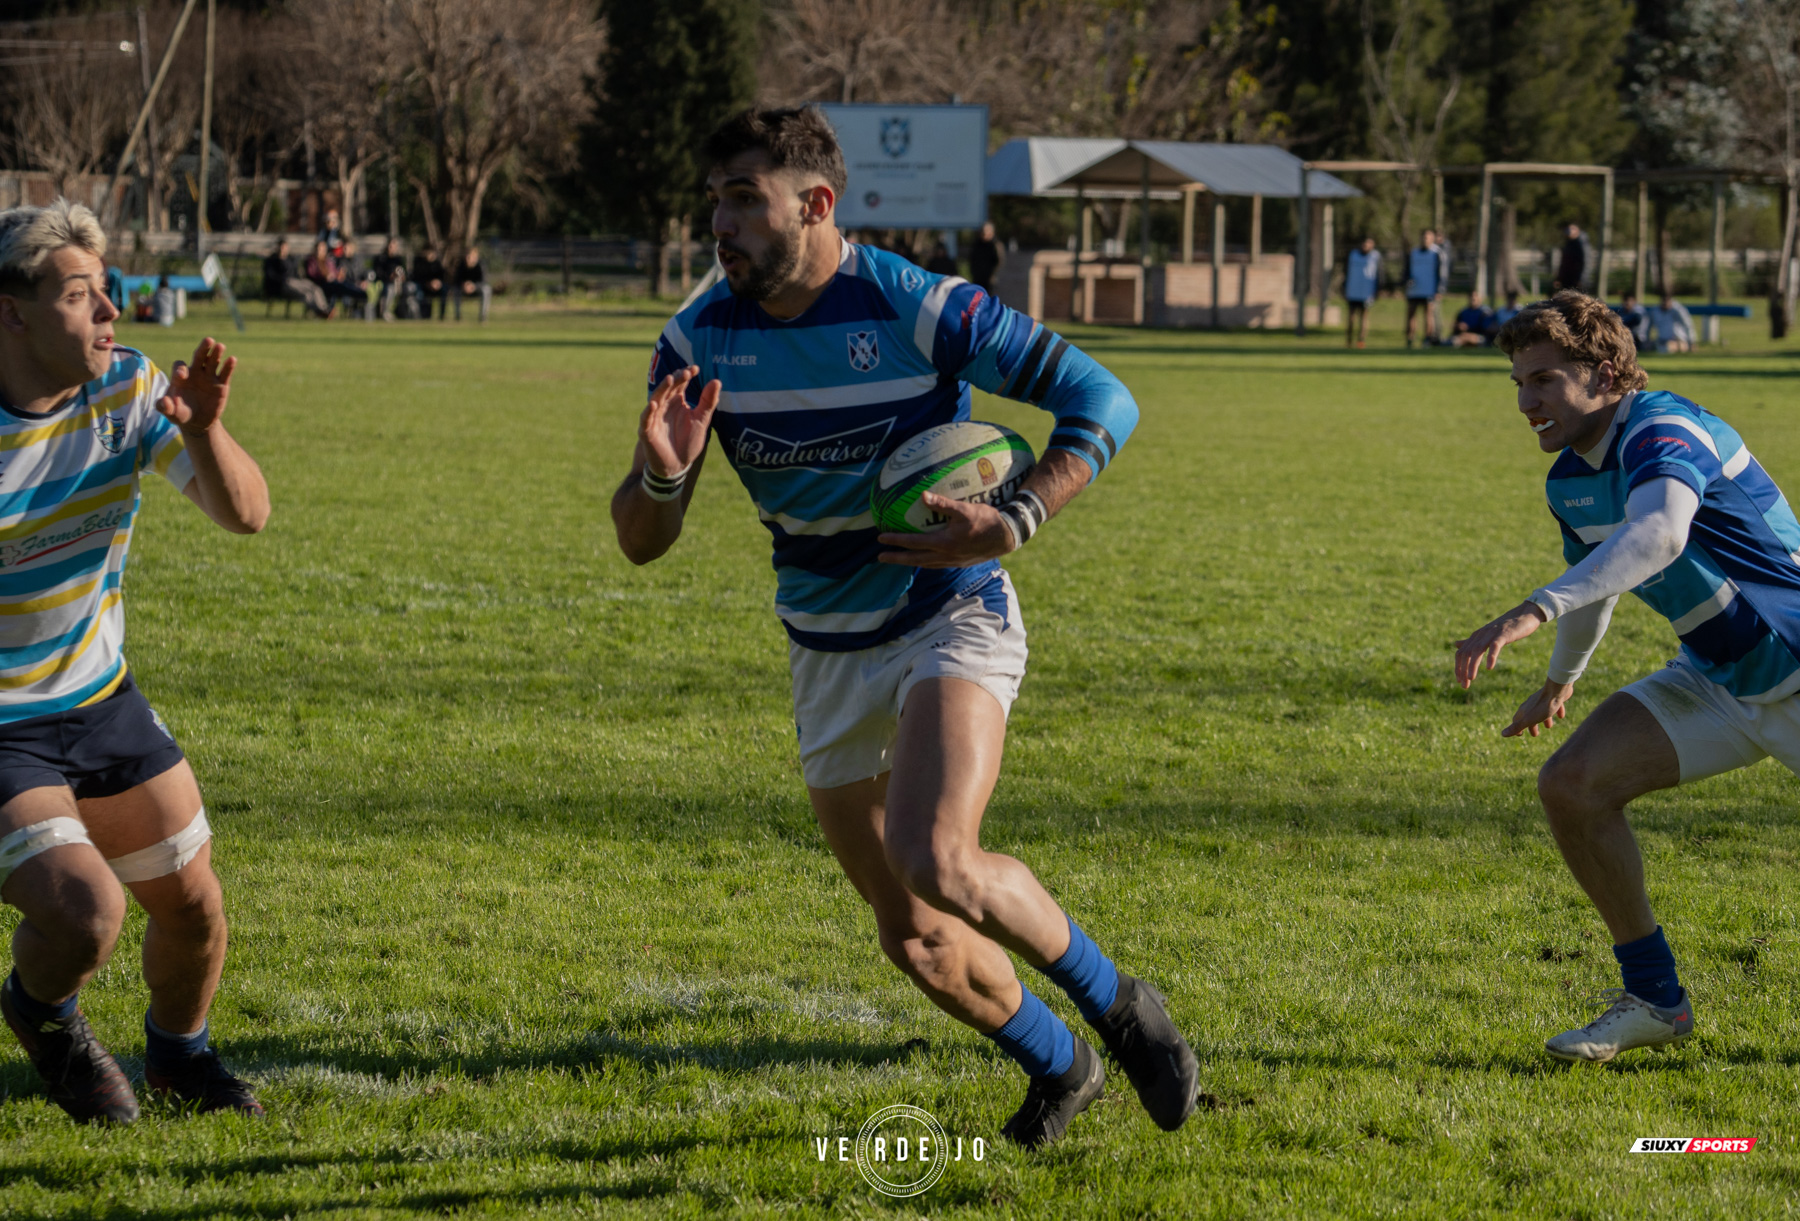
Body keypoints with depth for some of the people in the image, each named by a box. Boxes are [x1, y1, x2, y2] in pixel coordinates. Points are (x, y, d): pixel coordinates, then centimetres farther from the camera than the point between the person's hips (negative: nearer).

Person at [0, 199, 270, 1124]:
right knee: (84, 912, -23)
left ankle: (178, 1054, 44)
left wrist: (203, 429, -28)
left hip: (101, 700, 6)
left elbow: (246, 513, -10)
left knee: (192, 906, 11)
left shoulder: (128, 388, -7)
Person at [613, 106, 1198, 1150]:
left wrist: (1015, 524, -24)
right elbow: (643, 542, -3)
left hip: (952, 620, -5)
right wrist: (664, 476, -27)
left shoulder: (923, 309, -18)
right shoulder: (702, 340, -5)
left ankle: (1118, 1005, -4)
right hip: (829, 660, 5)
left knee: (937, 864, -29)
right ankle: (1059, 1066, 36)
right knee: (914, 938, 8)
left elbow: (1103, 400, -12)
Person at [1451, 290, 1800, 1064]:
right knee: (1573, 784, -9)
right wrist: (1562, 679, 39)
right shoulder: (1570, 480, 2)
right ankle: (1654, 1000, 2)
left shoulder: (1664, 431, -26)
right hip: (1715, 679, 8)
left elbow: (1657, 535, -48)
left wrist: (1537, 610, -59)